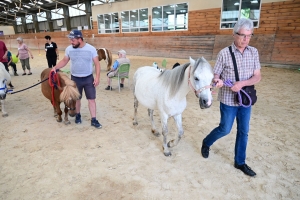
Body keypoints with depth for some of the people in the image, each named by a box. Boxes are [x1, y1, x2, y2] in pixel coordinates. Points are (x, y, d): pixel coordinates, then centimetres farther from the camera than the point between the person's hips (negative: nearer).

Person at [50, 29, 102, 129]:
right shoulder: (69, 49, -3)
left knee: (91, 99, 1)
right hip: (75, 78, 2)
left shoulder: (91, 49, -10)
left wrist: (97, 77, -14)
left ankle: (93, 120, 10)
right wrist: (55, 67, -7)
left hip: (88, 78, -2)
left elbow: (97, 63, -6)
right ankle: (78, 115, 37)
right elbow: (64, 61, 9)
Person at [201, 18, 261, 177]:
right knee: (225, 129, 6)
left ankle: (240, 162, 30)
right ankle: (206, 143, 35)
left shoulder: (254, 52, 1)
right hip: (228, 100, -4)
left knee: (243, 132, 12)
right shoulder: (224, 53, -11)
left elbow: (257, 77, -3)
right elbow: (215, 75, -8)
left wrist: (242, 83, -22)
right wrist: (217, 81, -32)